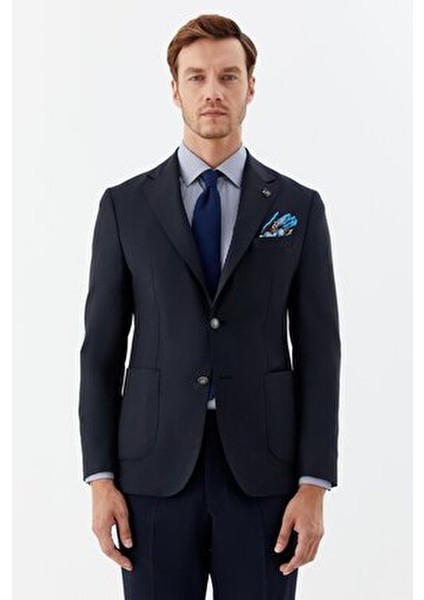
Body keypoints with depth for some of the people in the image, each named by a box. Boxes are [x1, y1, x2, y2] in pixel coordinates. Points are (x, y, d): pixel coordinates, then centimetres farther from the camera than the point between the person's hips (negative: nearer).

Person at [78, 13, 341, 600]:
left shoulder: (299, 207, 4)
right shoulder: (125, 205, 5)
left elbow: (319, 351, 2)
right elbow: (102, 349, 4)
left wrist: (314, 486, -5)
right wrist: (100, 478, -3)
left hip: (263, 470, 0)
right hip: (156, 469, 0)